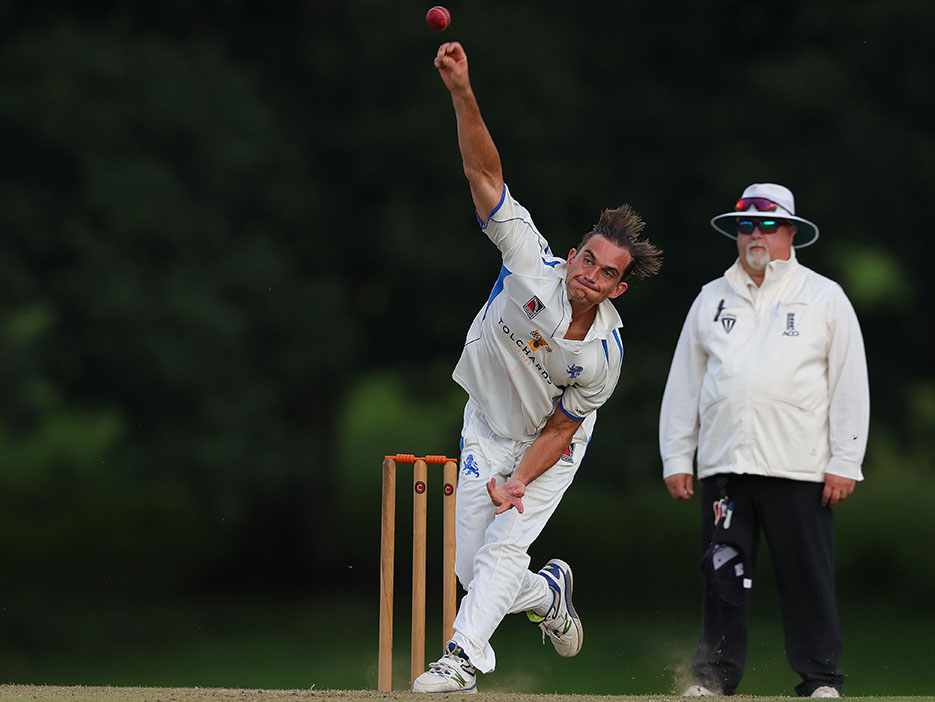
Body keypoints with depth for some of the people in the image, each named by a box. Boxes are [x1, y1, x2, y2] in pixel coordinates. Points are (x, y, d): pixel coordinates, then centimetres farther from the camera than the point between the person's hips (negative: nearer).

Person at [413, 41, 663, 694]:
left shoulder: (604, 352, -24)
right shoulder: (534, 262, -24)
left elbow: (562, 427, -14)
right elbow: (486, 175, -31)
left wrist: (519, 482, -28)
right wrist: (463, 95, -42)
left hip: (550, 446, -2)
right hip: (487, 430, 2)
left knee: (503, 549, -20)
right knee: (472, 568, 2)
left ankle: (462, 660, -24)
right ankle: (549, 592, 32)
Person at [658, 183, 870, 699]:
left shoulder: (825, 298, 7)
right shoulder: (711, 299, 15)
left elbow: (850, 385, 3)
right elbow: (684, 382, 17)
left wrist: (844, 463, -4)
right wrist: (675, 459, 9)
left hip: (799, 470, -3)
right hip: (723, 464, 3)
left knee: (807, 579, -3)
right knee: (722, 577, 1)